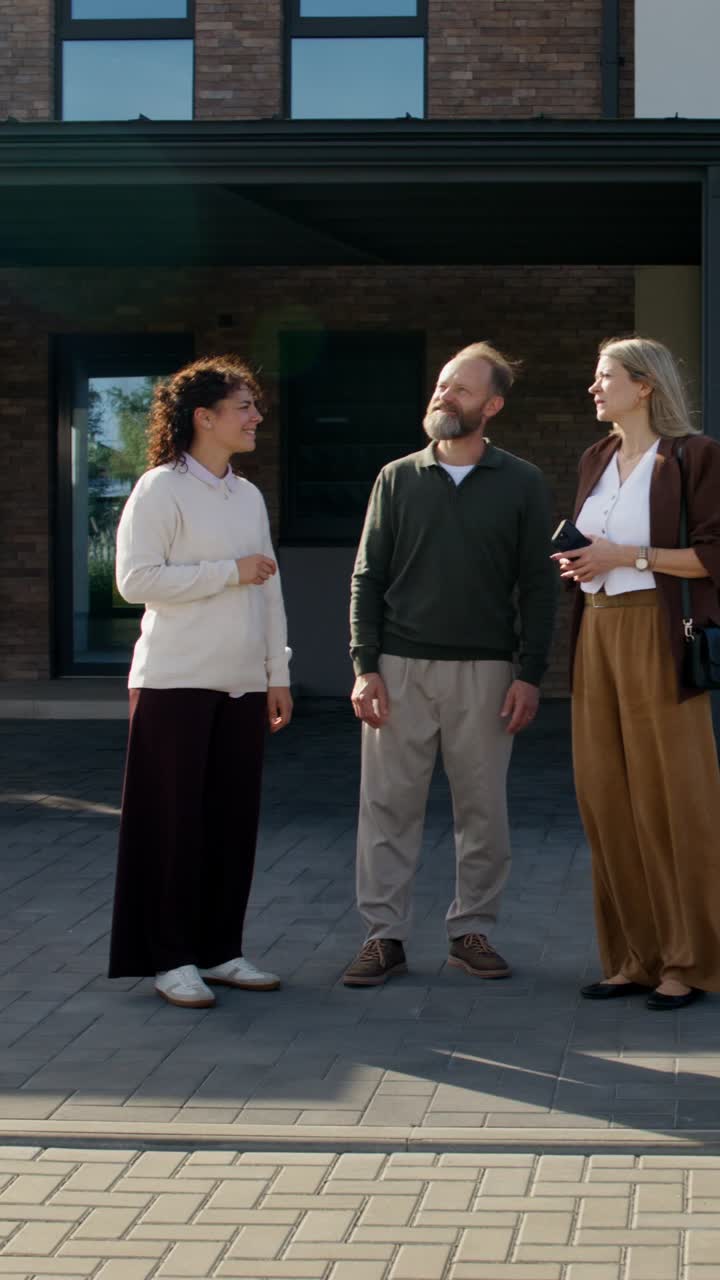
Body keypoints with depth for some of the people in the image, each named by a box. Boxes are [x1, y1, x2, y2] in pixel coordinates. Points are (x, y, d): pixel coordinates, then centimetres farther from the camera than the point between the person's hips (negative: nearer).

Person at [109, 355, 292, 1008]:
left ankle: (221, 950, 17)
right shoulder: (161, 489, -7)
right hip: (176, 683, -6)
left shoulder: (249, 496, 14)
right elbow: (136, 579, -16)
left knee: (235, 819, 7)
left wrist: (278, 674, 14)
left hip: (241, 684, 6)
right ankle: (172, 959, 7)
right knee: (177, 821, -1)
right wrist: (229, 572, -15)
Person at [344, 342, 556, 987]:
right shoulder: (399, 478, 7)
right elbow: (368, 578, 6)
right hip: (400, 668, 1)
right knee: (388, 806, 0)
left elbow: (538, 585, 3)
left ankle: (473, 930, 16)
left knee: (483, 809, 4)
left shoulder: (521, 484, 5)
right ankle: (385, 935, 7)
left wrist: (530, 675, -5)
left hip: (484, 672, 0)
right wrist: (365, 667, -3)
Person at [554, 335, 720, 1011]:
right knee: (608, 799, 4)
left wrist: (628, 556, -15)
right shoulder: (595, 461, 16)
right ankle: (635, 957, 12)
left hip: (658, 640, -7)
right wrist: (576, 564, 5)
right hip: (597, 635, 7)